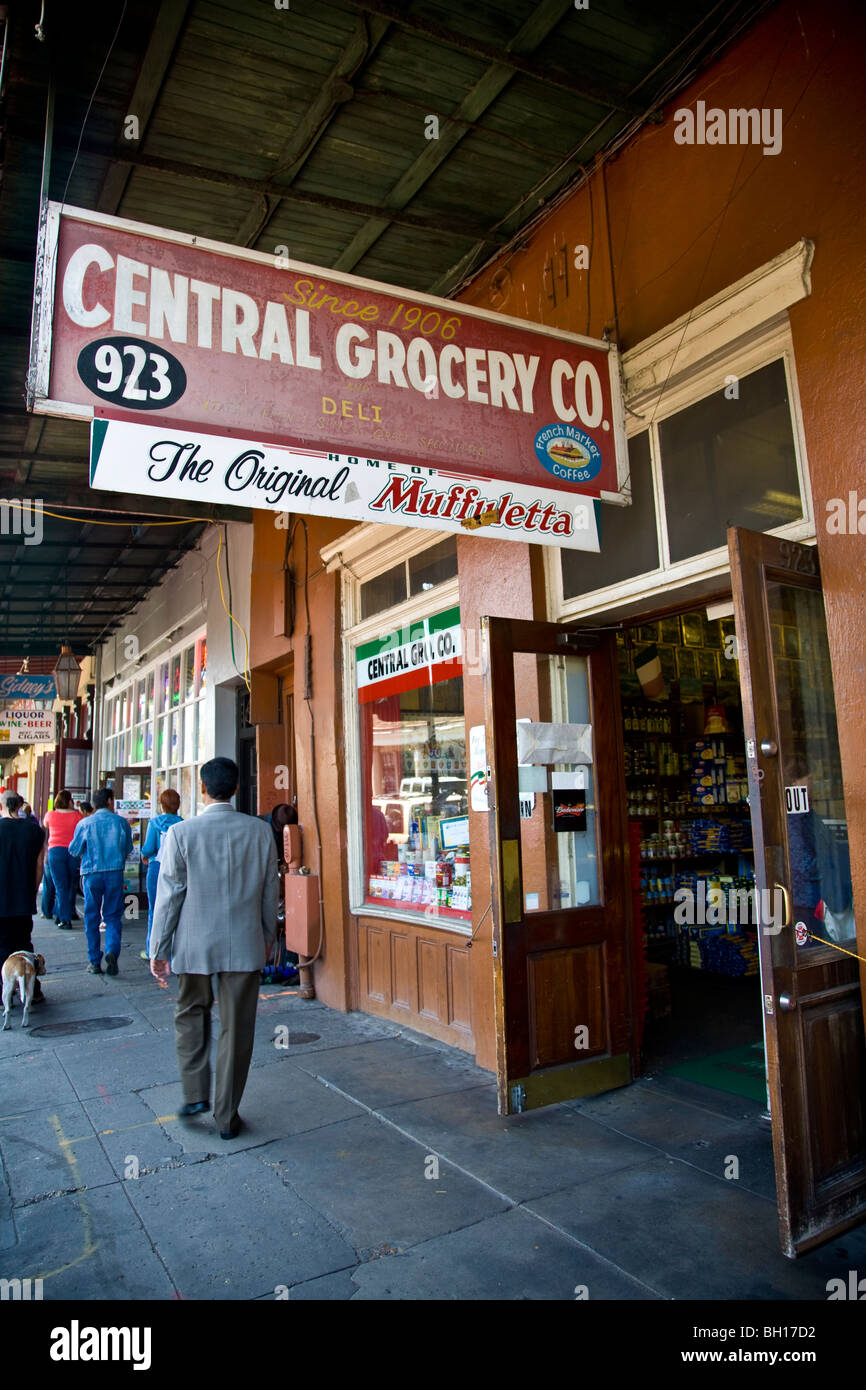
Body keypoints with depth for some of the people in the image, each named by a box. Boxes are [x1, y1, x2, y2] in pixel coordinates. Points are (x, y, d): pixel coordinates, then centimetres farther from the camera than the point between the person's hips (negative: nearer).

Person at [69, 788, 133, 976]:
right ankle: (112, 951, -13)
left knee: (91, 918, 10)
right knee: (113, 916, 9)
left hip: (91, 873, 0)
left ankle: (95, 962, 12)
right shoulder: (121, 822, -1)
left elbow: (74, 850, 5)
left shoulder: (84, 823, -2)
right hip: (115, 873, 0)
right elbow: (128, 849, 7)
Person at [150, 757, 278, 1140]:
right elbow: (270, 892, 4)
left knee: (191, 1014, 23)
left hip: (194, 945, -1)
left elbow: (169, 896, -7)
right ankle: (227, 1116, 20)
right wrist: (267, 937, 17)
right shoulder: (261, 831, -4)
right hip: (245, 946, 1)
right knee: (237, 1027, 11)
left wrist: (158, 950, 2)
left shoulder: (181, 833, -11)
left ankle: (195, 1094, 21)